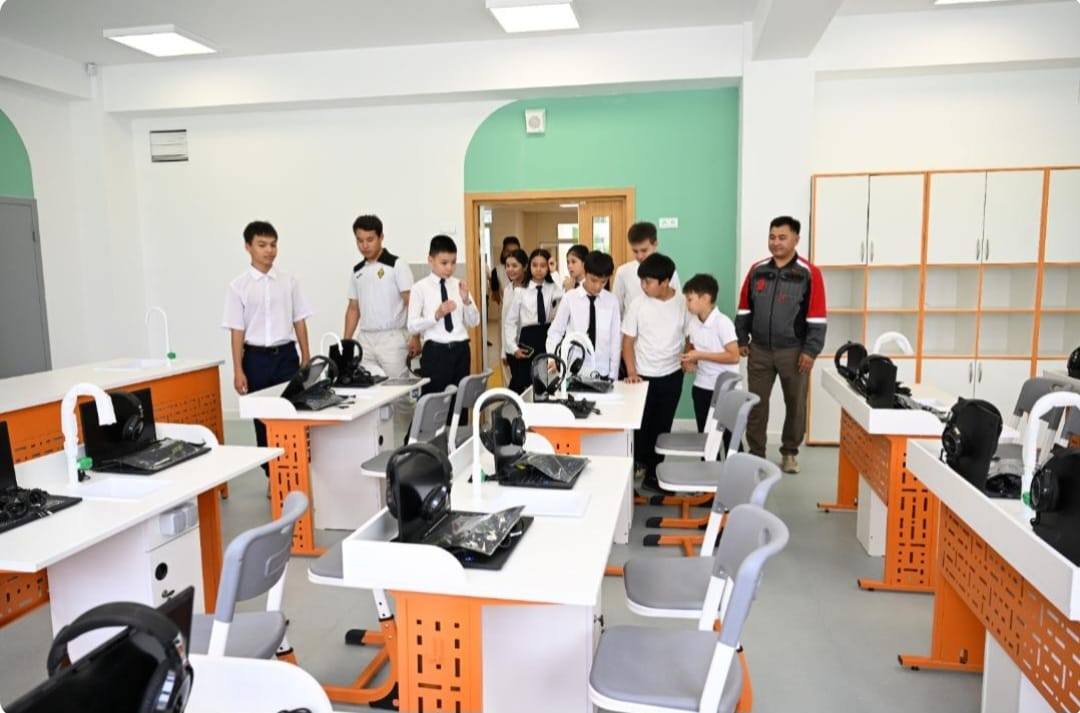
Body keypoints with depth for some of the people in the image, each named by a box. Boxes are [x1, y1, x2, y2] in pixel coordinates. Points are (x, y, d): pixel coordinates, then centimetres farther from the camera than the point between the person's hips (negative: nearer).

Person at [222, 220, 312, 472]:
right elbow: (237, 331, -3)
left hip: (286, 355, 1)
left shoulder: (289, 282, 3)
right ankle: (273, 475, 19)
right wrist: (238, 371, -5)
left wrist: (306, 358, 6)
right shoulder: (238, 287, -2)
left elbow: (299, 321, 7)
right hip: (256, 358, -1)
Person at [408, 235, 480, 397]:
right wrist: (436, 315, -22)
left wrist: (466, 300, -9)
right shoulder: (420, 287, -3)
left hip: (460, 350, 4)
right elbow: (412, 326, -8)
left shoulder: (459, 285, 9)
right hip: (435, 352, -4)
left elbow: (474, 322, 8)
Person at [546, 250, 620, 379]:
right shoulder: (569, 298, -5)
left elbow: (615, 338, 3)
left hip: (602, 372, 1)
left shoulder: (612, 301, -1)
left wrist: (613, 375, 3)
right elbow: (555, 332, 0)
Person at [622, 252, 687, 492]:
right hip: (644, 376, -1)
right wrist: (631, 372, -12)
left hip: (672, 376, 2)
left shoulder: (683, 303, -5)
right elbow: (628, 341, -4)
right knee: (639, 428, 3)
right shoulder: (638, 304, -8)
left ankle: (653, 473, 25)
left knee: (662, 428, 12)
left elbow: (690, 335, 5)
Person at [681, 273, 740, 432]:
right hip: (701, 387, 7)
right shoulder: (693, 322, 2)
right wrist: (690, 362, -3)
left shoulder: (723, 322, -19)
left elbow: (734, 356, -23)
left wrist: (700, 355, -23)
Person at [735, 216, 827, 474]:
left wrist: (810, 350, -12)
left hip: (794, 351, -2)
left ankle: (790, 453, 27)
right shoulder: (757, 271, 3)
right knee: (756, 403, 7)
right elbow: (744, 309, 10)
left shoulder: (809, 274, -7)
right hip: (759, 350, 3)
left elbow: (816, 317, -8)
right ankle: (756, 453, 20)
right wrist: (742, 340, 6)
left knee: (795, 404, 10)